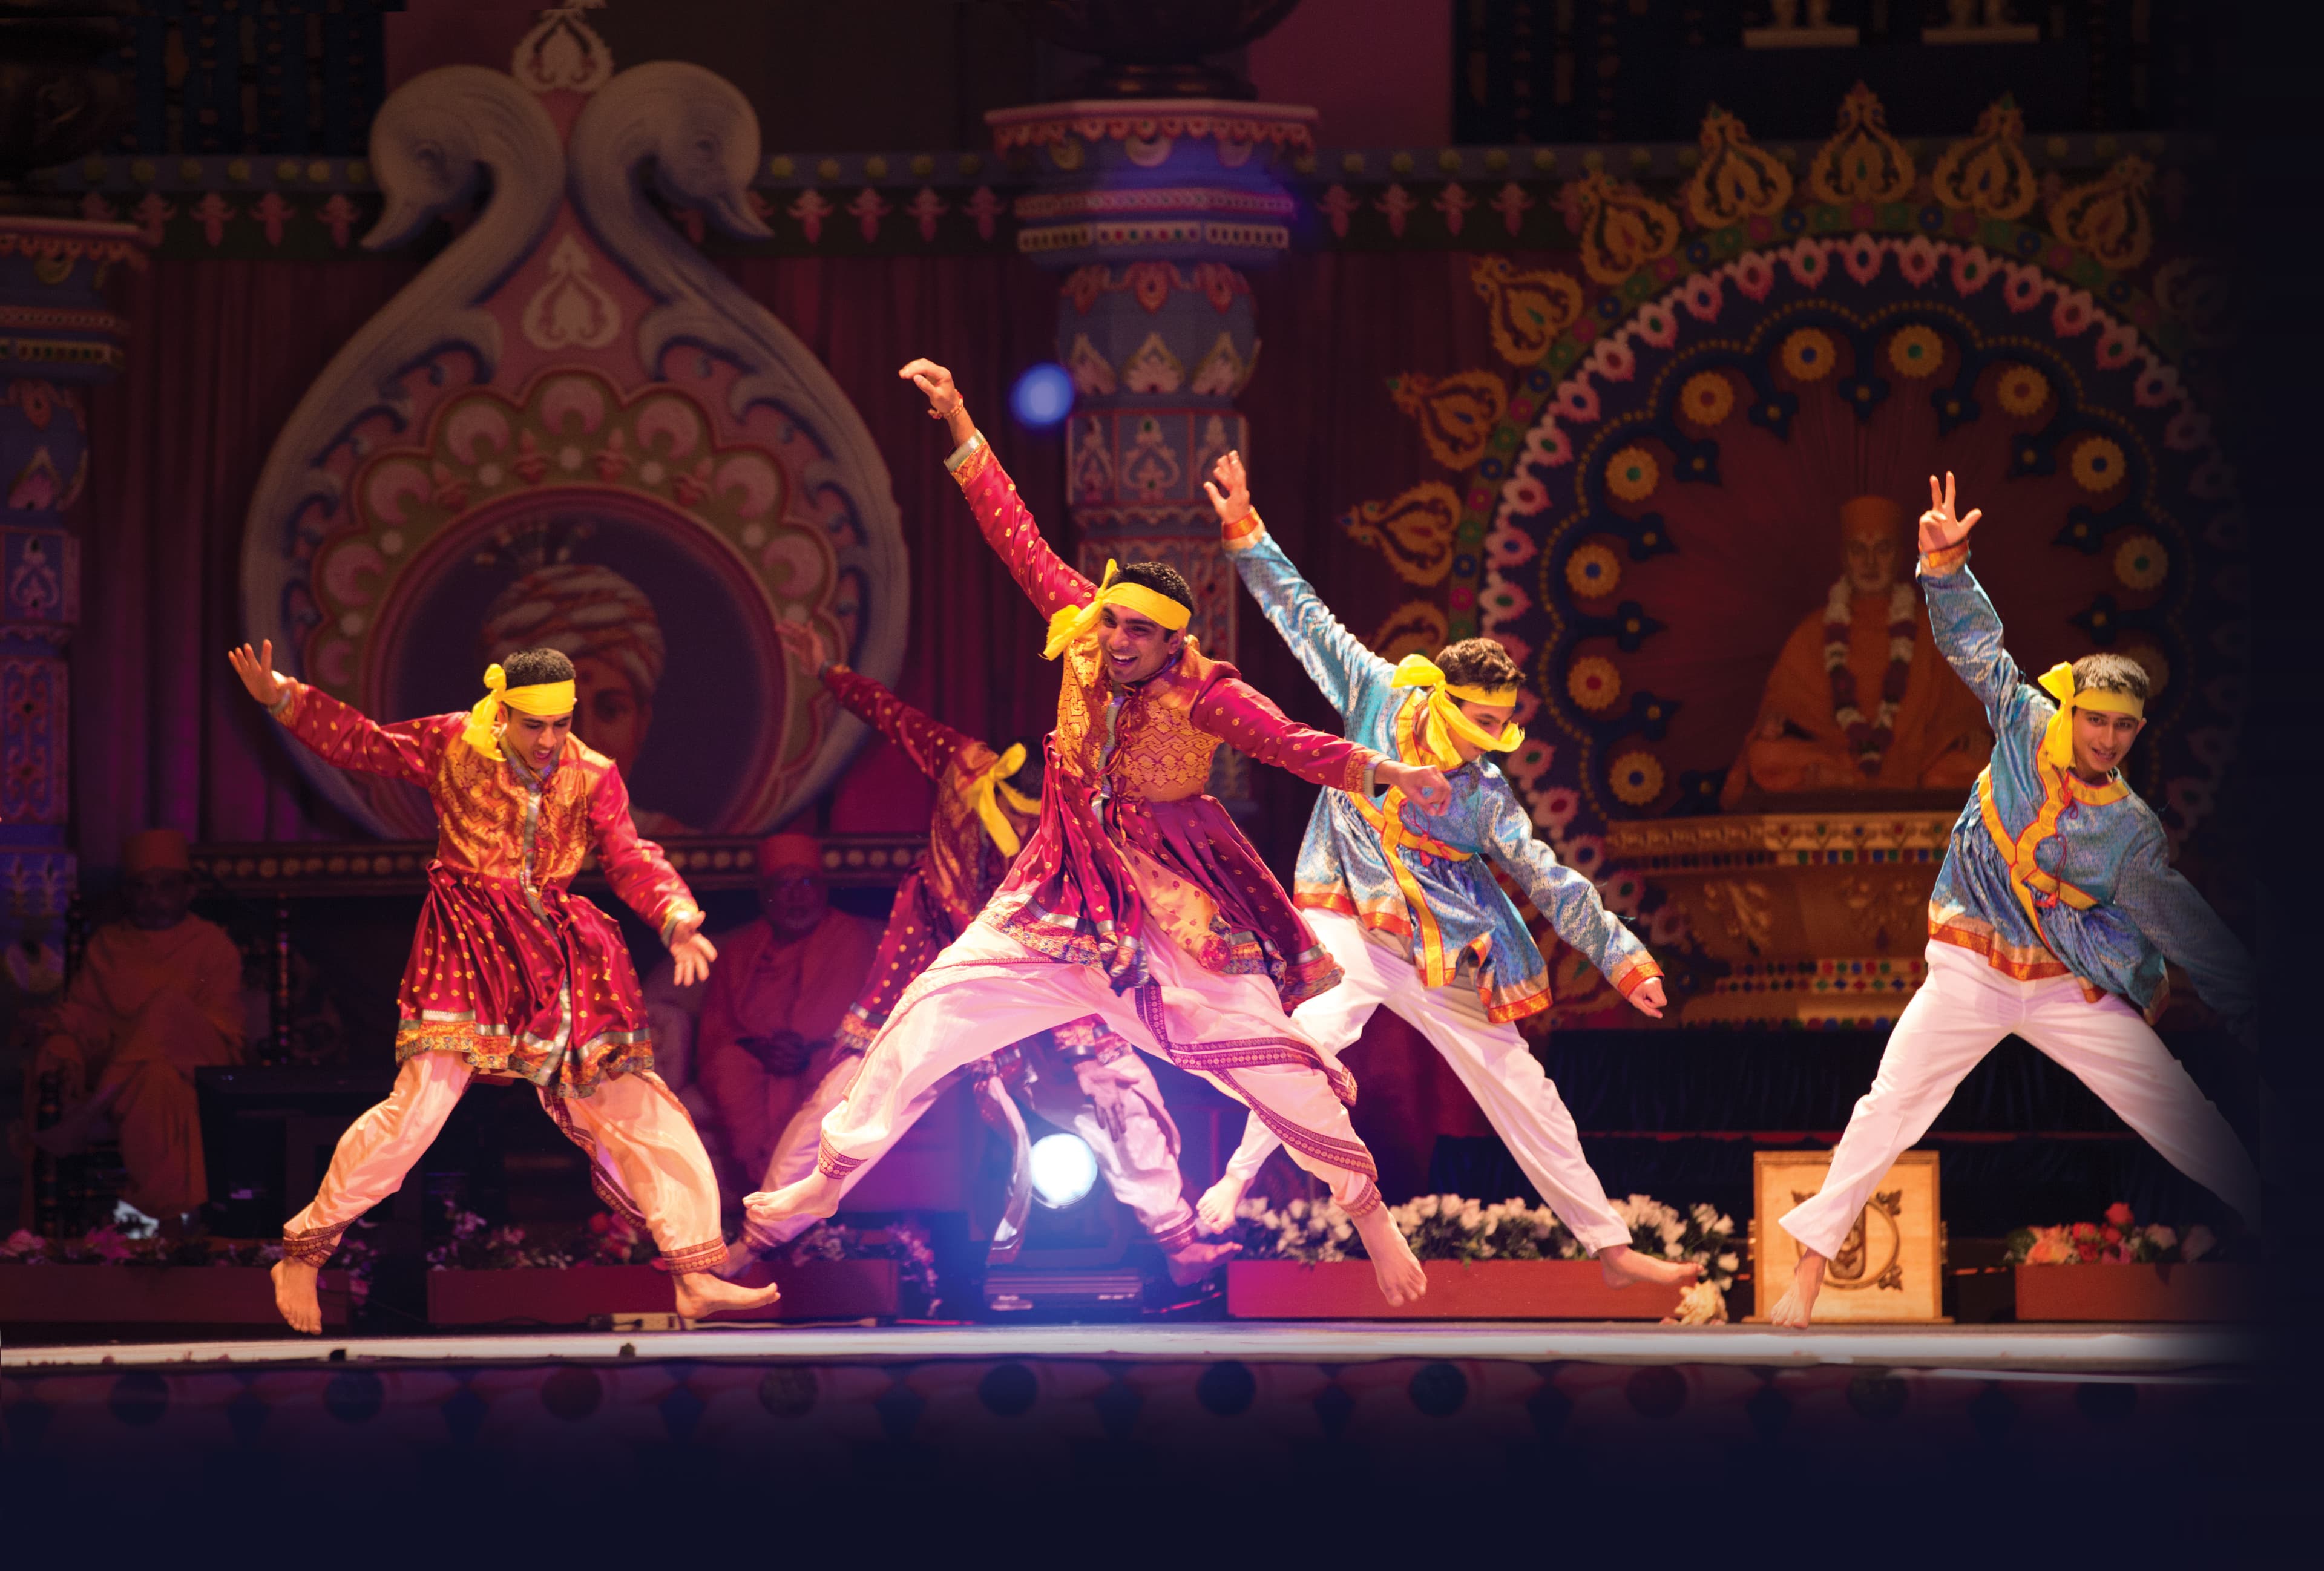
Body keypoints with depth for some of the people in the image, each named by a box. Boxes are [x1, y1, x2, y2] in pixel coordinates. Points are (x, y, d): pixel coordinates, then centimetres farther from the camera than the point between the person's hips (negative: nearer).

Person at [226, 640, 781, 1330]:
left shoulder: (592, 776, 3)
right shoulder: (451, 745, -2)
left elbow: (630, 859, -4)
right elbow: (360, 743, 6)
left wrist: (677, 917, -23)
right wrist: (284, 699, -5)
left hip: (556, 949, 4)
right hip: (468, 941, -4)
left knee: (638, 1105, 2)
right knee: (422, 1102, -16)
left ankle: (698, 1278, 8)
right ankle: (303, 1254, -4)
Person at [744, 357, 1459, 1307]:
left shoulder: (1203, 693, -18)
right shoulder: (1082, 636, -9)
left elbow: (1290, 743, -27)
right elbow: (1022, 543, -7)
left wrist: (1375, 770, -41)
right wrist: (962, 432, -9)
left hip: (1177, 904, -4)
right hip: (1069, 897, 4)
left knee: (1267, 1052, -11)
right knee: (930, 1014, -1)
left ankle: (1366, 1205, 3)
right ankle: (830, 1180, 9)